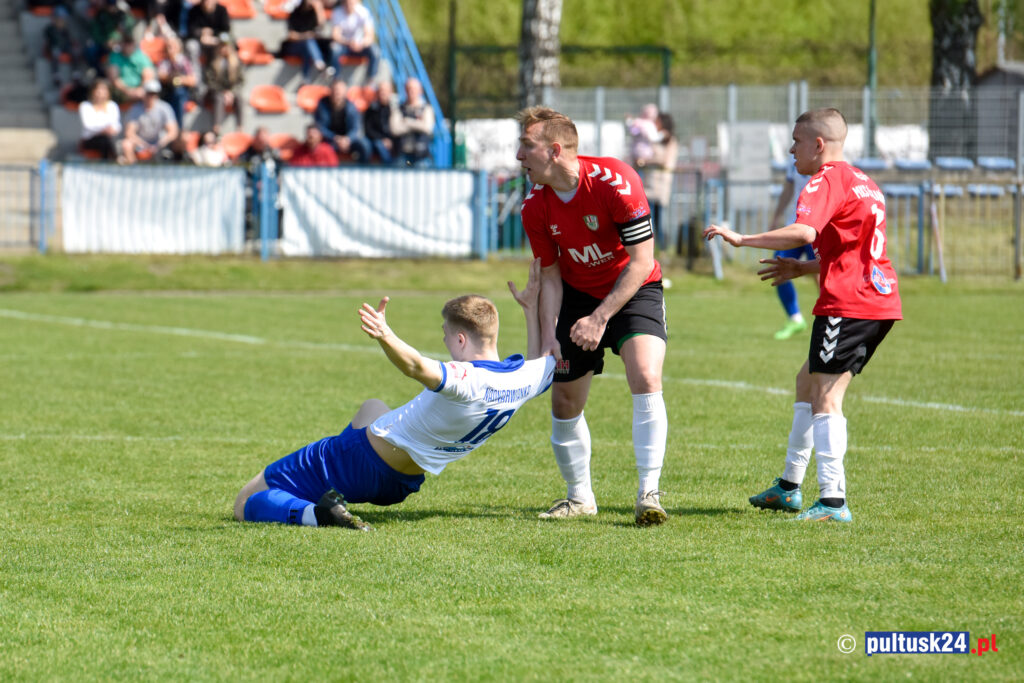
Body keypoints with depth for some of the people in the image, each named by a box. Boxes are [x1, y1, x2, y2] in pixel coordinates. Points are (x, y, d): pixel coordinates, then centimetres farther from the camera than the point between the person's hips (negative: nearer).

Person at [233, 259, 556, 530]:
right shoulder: (524, 379, -9)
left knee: (246, 504, -5)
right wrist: (531, 308, 22)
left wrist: (385, 336, -69)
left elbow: (418, 368, -54)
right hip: (400, 487, 9)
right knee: (372, 406, 44)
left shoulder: (468, 381, -33)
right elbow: (537, 363, 17)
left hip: (358, 459, -9)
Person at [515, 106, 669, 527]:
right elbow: (550, 274, -1)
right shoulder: (535, 207, -12)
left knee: (645, 378, -26)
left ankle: (648, 494, -23)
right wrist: (549, 334, -14)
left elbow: (642, 262, -23)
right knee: (564, 400, 4)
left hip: (633, 290, -5)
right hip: (578, 294, 5)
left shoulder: (616, 182, -27)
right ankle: (579, 498, 24)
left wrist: (599, 319, -26)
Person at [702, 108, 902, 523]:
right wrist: (803, 269, 26)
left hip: (848, 305, -10)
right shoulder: (861, 183, 22)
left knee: (825, 397, -11)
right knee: (808, 381, 21)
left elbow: (804, 232, -27)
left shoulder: (826, 181, -8)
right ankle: (789, 486, 28)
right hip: (881, 302, 10)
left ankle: (833, 500, -20)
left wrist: (741, 239, -23)